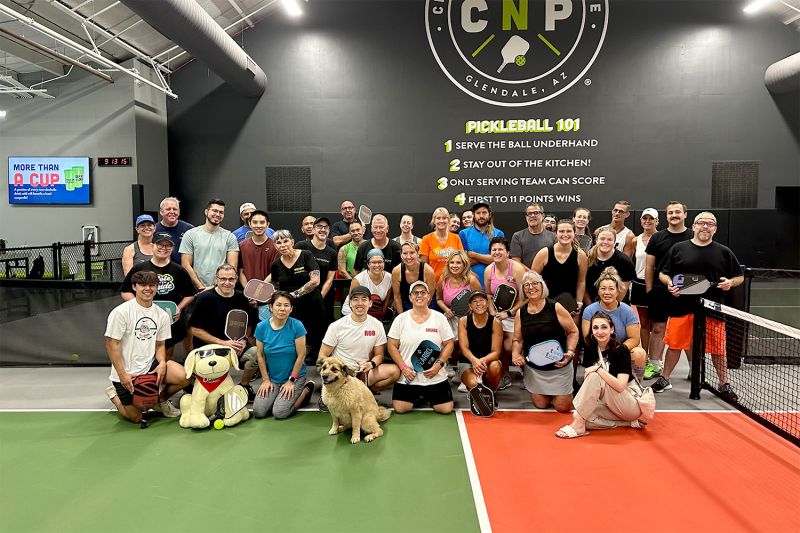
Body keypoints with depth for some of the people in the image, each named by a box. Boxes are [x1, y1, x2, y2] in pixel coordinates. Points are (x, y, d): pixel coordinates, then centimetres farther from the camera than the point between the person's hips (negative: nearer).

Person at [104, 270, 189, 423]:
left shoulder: (162, 315, 2)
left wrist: (162, 363, -11)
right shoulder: (121, 312, -14)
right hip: (126, 373, -4)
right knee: (135, 418, 1)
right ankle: (114, 393, 31)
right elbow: (111, 344, -14)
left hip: (150, 365, 4)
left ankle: (161, 400, 11)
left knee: (183, 377, -21)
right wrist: (121, 374, -17)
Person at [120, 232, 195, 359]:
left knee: (167, 357, 14)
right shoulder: (139, 269, 1)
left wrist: (179, 308, -4)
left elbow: (190, 294, 12)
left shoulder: (179, 270, 6)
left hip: (171, 320, 2)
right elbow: (125, 292, 3)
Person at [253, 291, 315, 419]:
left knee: (279, 413, -15)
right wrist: (266, 379, -1)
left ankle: (307, 389, 8)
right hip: (273, 377, 4)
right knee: (258, 412, -9)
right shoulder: (261, 327, -8)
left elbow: (301, 355, -13)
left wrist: (292, 380, -11)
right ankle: (278, 396, 20)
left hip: (295, 376, -3)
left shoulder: (297, 326, -17)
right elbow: (260, 355, 0)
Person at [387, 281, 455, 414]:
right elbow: (392, 345, -1)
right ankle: (418, 398, 22)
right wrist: (403, 368, -11)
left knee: (446, 409, -8)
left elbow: (449, 344, 2)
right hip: (407, 376, 0)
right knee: (399, 408, -11)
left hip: (435, 377, 0)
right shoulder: (401, 319, -1)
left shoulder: (439, 318, 1)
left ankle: (428, 397, 26)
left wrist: (439, 364, -12)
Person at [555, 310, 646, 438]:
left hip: (632, 407, -6)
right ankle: (626, 423, -8)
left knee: (595, 377, -28)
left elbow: (620, 386, -24)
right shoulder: (591, 349, 1)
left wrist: (598, 369, -27)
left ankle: (578, 425, -23)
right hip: (610, 405, 6)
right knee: (579, 416, -21)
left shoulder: (621, 350, -14)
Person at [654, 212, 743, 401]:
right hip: (681, 307, 0)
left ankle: (724, 385, 24)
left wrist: (730, 282, -9)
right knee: (675, 345, 8)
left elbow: (740, 276, 12)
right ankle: (664, 380, 24)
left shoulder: (724, 252, 7)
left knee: (717, 349, 6)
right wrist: (669, 283, -11)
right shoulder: (678, 249, 4)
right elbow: (663, 273, 9)